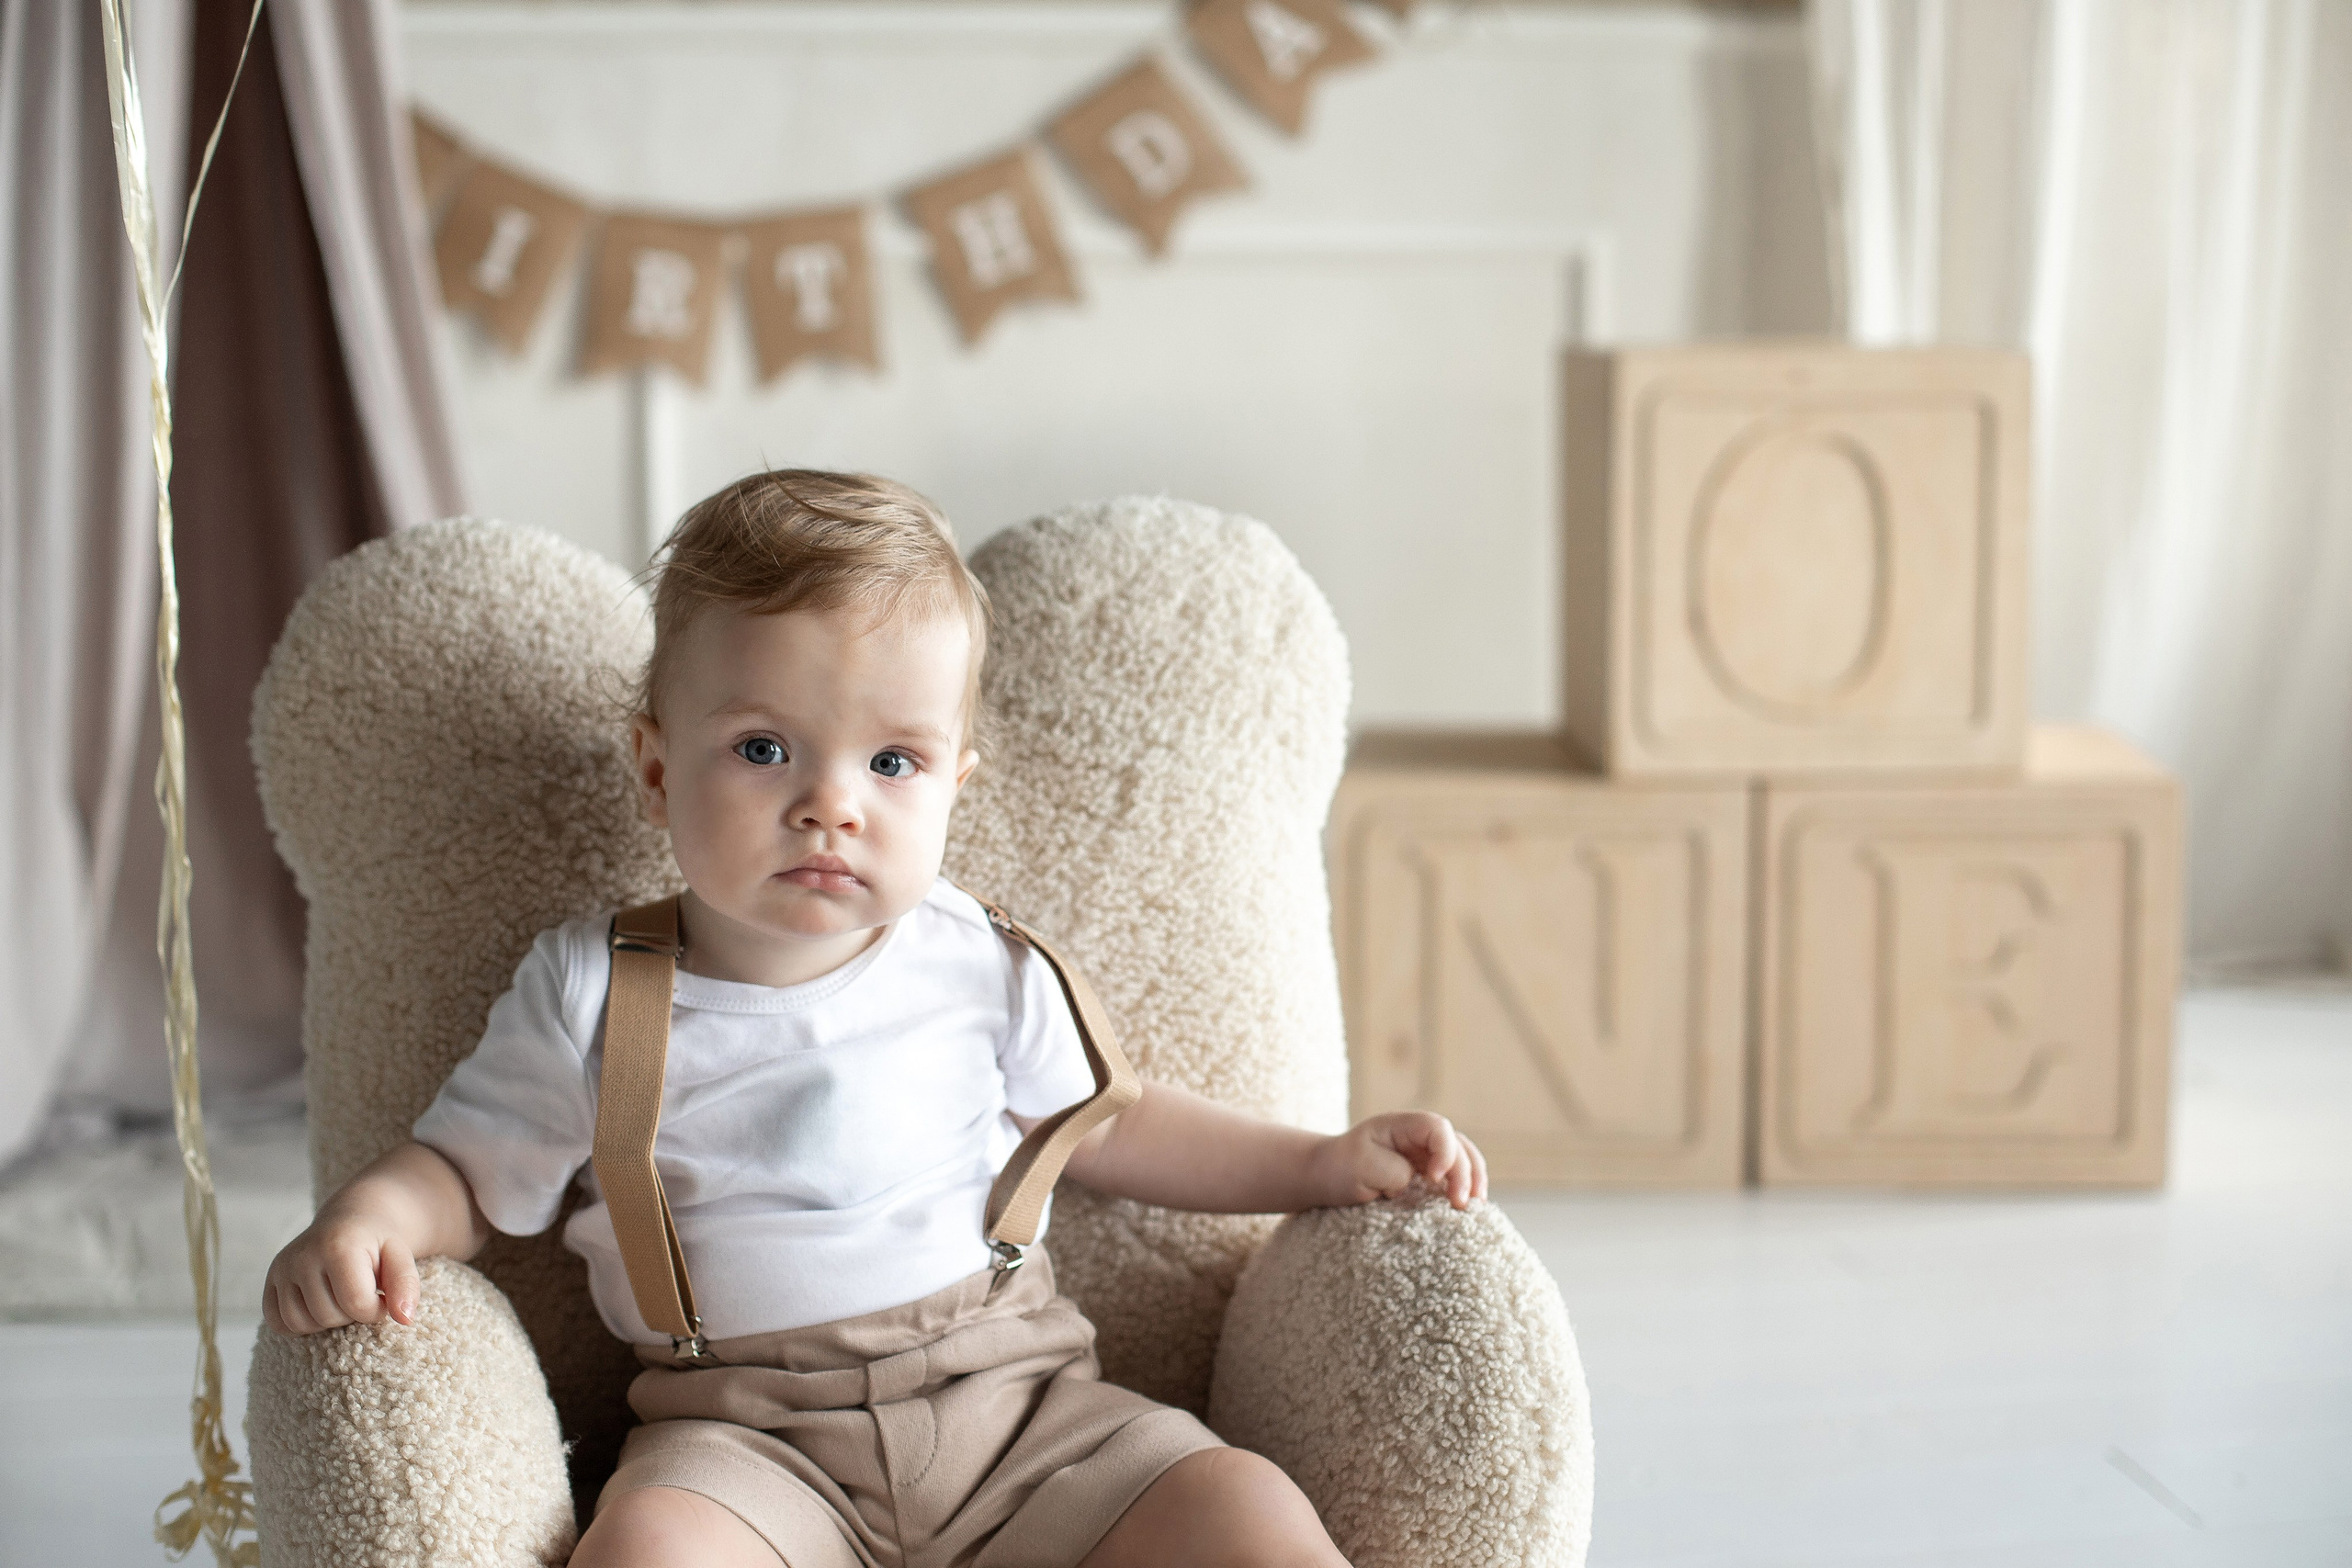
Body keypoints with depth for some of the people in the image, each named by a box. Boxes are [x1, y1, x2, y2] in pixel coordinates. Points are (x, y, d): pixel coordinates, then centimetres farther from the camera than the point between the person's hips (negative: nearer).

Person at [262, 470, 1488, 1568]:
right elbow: (468, 1170, 9)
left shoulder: (974, 966, 7)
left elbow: (1098, 1126, 20)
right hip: (748, 1436, -2)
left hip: (1021, 1406, 2)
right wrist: (369, 1218, -13)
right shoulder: (592, 995, 1)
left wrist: (1322, 1163, 13)